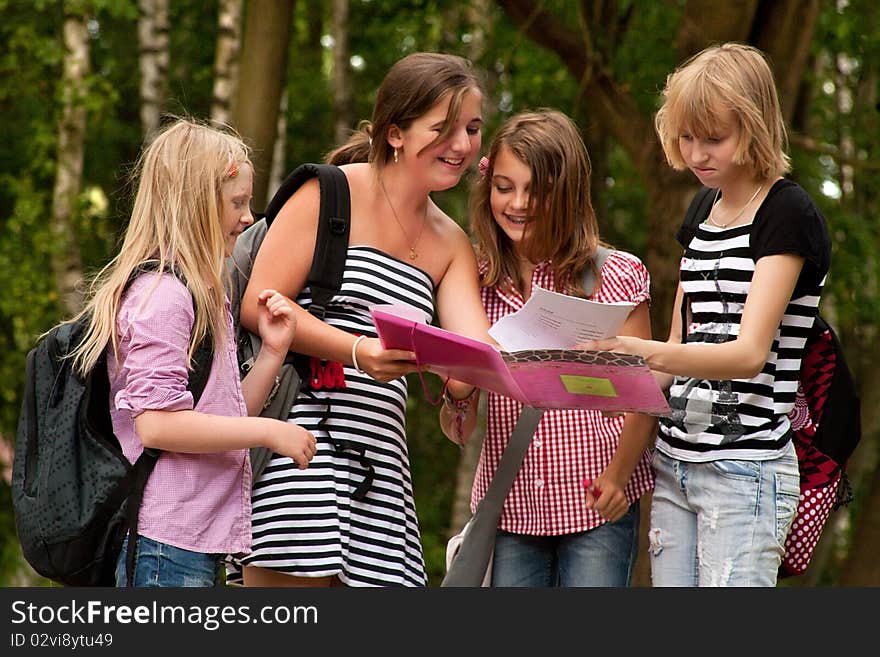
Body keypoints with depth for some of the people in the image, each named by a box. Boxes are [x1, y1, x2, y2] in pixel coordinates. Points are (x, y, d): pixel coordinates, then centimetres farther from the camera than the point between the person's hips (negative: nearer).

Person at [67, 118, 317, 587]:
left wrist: (272, 351, 6)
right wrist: (268, 432, -14)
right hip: (166, 543, -10)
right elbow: (157, 423, -20)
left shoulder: (199, 297, 19)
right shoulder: (160, 294, -12)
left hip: (194, 539, 10)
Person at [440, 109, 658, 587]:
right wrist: (456, 409, -14)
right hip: (509, 504, 3)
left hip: (597, 507, -3)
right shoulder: (477, 281, 6)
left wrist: (618, 475, -19)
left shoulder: (615, 277, -2)